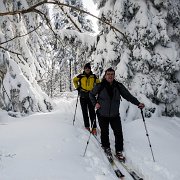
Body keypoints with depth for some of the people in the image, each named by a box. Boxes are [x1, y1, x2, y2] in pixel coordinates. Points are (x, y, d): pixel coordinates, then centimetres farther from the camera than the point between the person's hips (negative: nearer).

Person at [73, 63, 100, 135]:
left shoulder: (93, 76, 1)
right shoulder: (81, 76, 0)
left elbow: (98, 83, 18)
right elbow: (74, 80, 18)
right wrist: (77, 87, 9)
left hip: (91, 96, -1)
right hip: (83, 97, 1)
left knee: (92, 112, -4)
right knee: (85, 112, 6)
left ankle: (94, 128, 0)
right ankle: (87, 127, 15)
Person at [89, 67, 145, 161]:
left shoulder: (119, 86, -3)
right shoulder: (100, 86, -8)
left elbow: (128, 95, -1)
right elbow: (91, 94, 7)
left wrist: (138, 103, -11)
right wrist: (95, 103, -6)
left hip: (114, 115, 1)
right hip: (102, 114, -1)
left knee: (118, 133, -1)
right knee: (104, 132, 11)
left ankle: (119, 151, 17)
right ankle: (106, 148, 35)